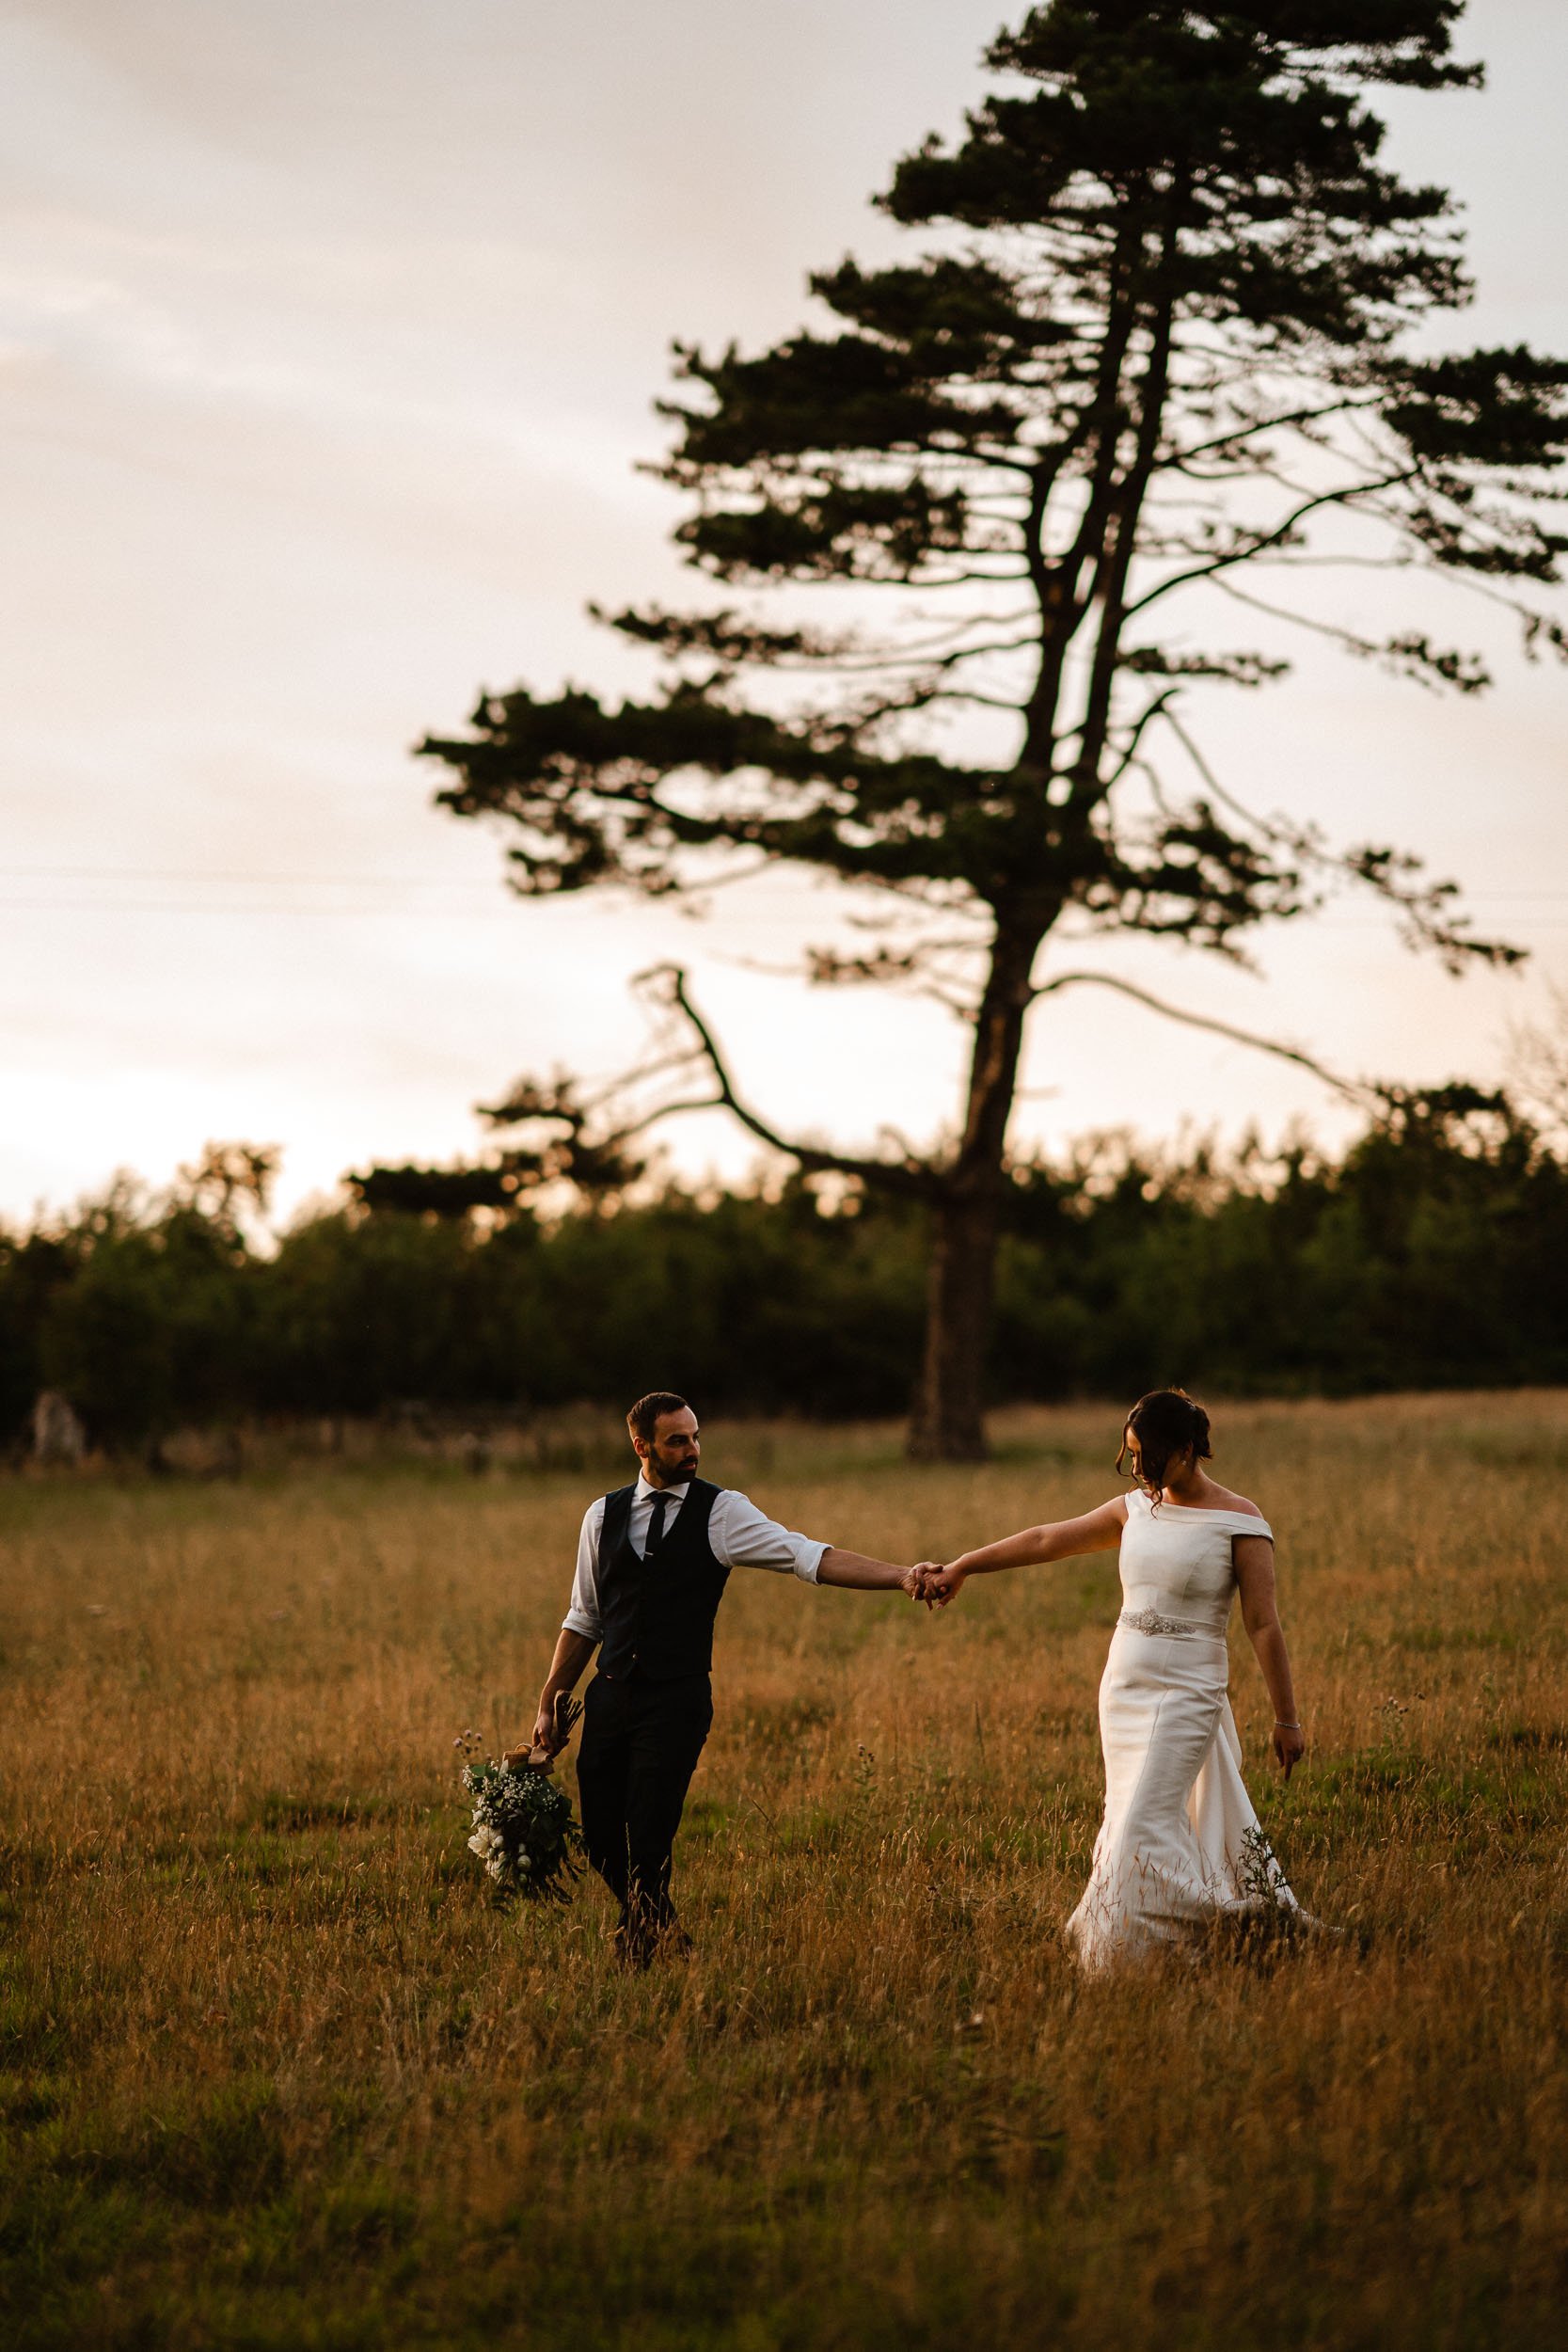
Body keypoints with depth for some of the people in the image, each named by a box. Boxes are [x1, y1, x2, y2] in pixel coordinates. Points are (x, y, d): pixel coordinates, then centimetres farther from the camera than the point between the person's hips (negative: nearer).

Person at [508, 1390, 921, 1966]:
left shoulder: (721, 1513, -3)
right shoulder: (604, 1516, 7)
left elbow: (809, 1556, -13)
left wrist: (901, 1577, -25)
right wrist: (548, 1706, 13)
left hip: (676, 1701, -4)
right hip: (610, 1696, 4)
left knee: (649, 1838, -9)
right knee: (599, 1834, 5)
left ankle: (639, 1952, 15)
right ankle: (663, 1932, 31)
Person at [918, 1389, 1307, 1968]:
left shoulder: (1239, 1523, -9)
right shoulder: (1135, 1510, 8)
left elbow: (1264, 1626, -9)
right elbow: (1049, 1539, 13)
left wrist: (1287, 1719, -8)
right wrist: (959, 1567, 12)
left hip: (1186, 1695, -7)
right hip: (1122, 1689, 7)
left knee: (1146, 1827, -15)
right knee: (1128, 1818, 7)